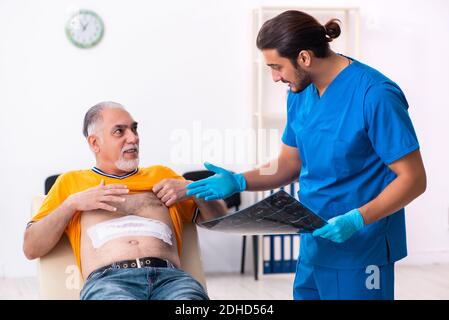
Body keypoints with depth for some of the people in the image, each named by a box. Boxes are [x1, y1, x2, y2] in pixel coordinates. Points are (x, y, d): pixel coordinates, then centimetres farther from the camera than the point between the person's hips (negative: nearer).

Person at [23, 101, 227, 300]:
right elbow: (30, 249, 16)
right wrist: (72, 203, 5)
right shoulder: (71, 182, 26)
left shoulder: (161, 175, 32)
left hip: (170, 277, 2)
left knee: (190, 296, -34)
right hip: (107, 279, -2)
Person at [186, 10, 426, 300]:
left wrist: (357, 220, -27)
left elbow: (413, 179, -17)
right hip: (314, 243, 7)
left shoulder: (374, 95, -19)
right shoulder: (300, 93, 4)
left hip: (361, 248, -7)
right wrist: (238, 182, -2)